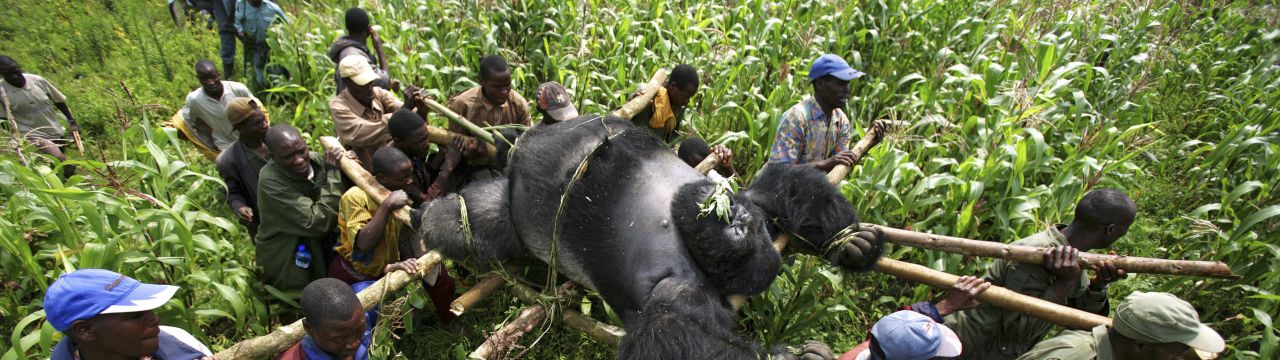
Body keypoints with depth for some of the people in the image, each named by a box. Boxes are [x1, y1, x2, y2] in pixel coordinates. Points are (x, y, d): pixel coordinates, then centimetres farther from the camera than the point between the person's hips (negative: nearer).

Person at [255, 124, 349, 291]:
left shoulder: (318, 160, -12)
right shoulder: (270, 181, -28)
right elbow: (320, 222, -32)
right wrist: (333, 172, -30)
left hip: (322, 249, 5)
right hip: (288, 265, -5)